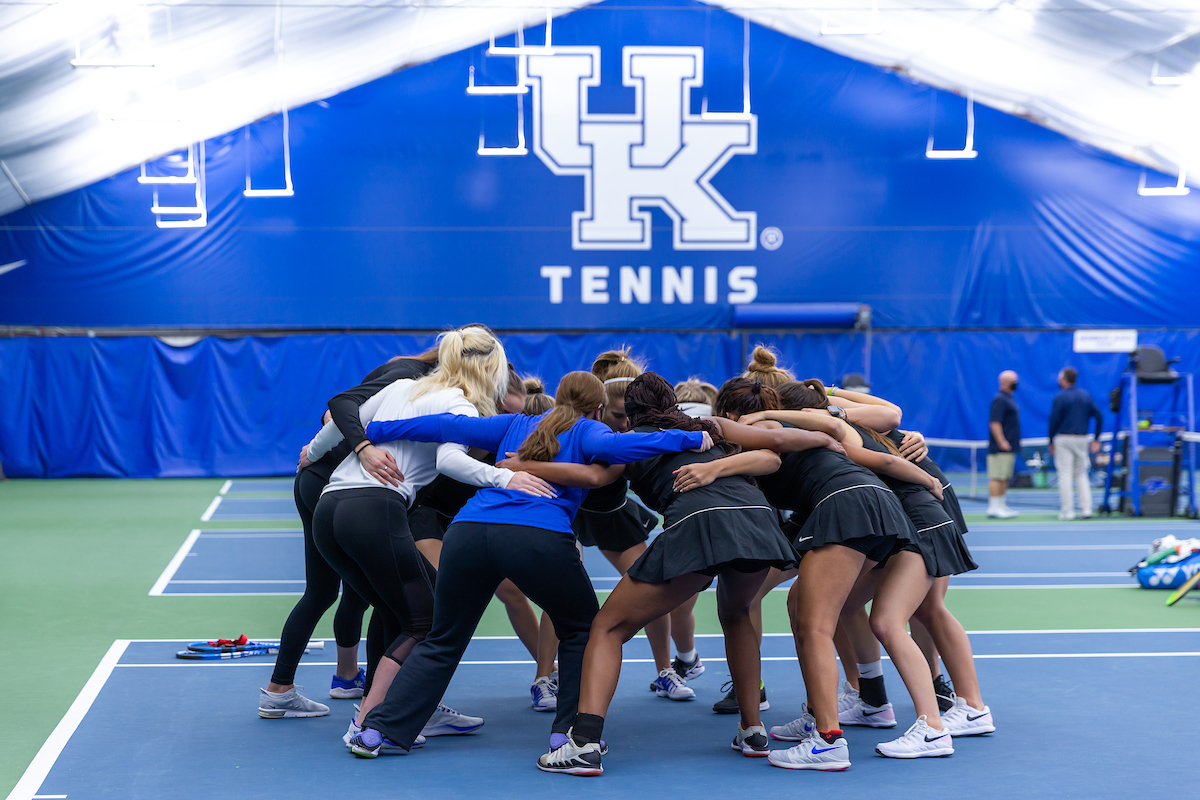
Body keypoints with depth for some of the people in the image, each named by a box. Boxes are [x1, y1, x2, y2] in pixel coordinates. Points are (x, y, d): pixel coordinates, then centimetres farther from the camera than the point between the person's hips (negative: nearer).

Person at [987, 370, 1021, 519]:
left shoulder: (1008, 399, 19)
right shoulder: (999, 400, -13)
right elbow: (994, 423, -20)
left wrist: (1014, 443, 23)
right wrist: (1001, 442, -25)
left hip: (1009, 448, 10)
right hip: (1000, 449, -10)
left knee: (1005, 478, 12)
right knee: (997, 477, -9)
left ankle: (1002, 506, 16)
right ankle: (994, 508, -9)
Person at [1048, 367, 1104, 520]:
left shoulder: (1060, 397, -6)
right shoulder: (1086, 396, 9)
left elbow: (1054, 421, -9)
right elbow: (1099, 417, 6)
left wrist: (1051, 442, 1)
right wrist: (1096, 440, 10)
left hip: (1063, 439, -5)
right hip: (1082, 439, 5)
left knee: (1065, 475, -2)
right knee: (1081, 475, 13)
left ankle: (1067, 510, -4)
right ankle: (1086, 508, 4)